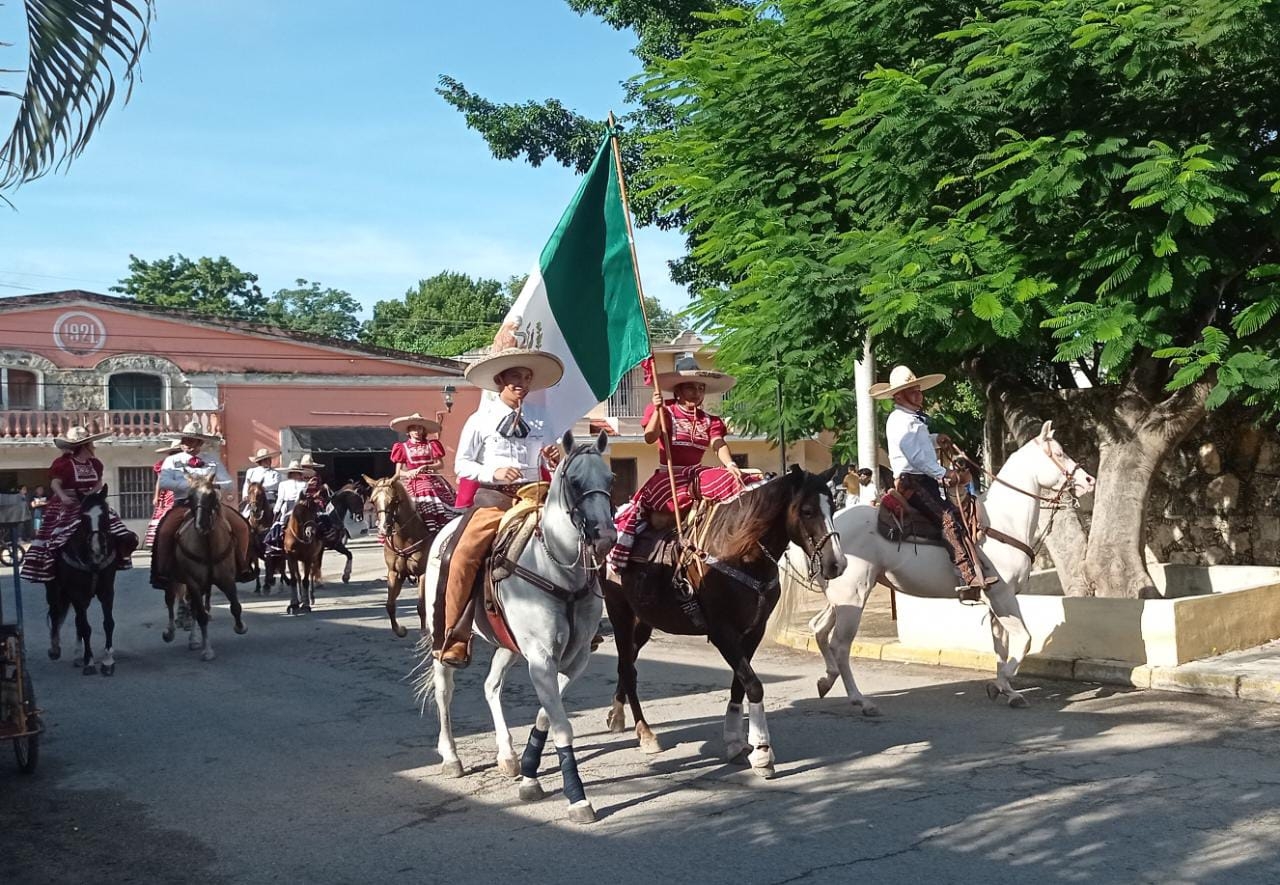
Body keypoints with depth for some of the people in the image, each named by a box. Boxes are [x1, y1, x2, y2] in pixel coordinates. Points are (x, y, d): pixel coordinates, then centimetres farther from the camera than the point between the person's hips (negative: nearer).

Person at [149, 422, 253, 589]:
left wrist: (213, 485, -16)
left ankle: (241, 567, -1)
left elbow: (229, 484, 6)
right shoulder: (172, 460, 9)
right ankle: (163, 573, -14)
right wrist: (190, 484, -17)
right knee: (165, 531, -29)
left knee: (241, 527, -17)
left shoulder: (213, 459, 13)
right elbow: (164, 483, -8)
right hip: (184, 503, -1)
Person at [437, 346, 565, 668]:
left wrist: (556, 462, -5)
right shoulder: (481, 420, 6)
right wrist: (493, 473, -12)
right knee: (463, 555, -23)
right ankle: (454, 638, -15)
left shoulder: (539, 421, 13)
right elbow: (461, 464, 5)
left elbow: (551, 468, 19)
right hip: (494, 498, -3)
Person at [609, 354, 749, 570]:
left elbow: (719, 445, -3)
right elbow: (650, 438, -13)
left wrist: (730, 464, -25)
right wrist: (657, 410, -28)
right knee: (644, 501, -32)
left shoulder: (709, 420, 12)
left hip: (698, 474, 4)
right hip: (669, 476, -4)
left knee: (734, 481, -22)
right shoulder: (664, 411, 2)